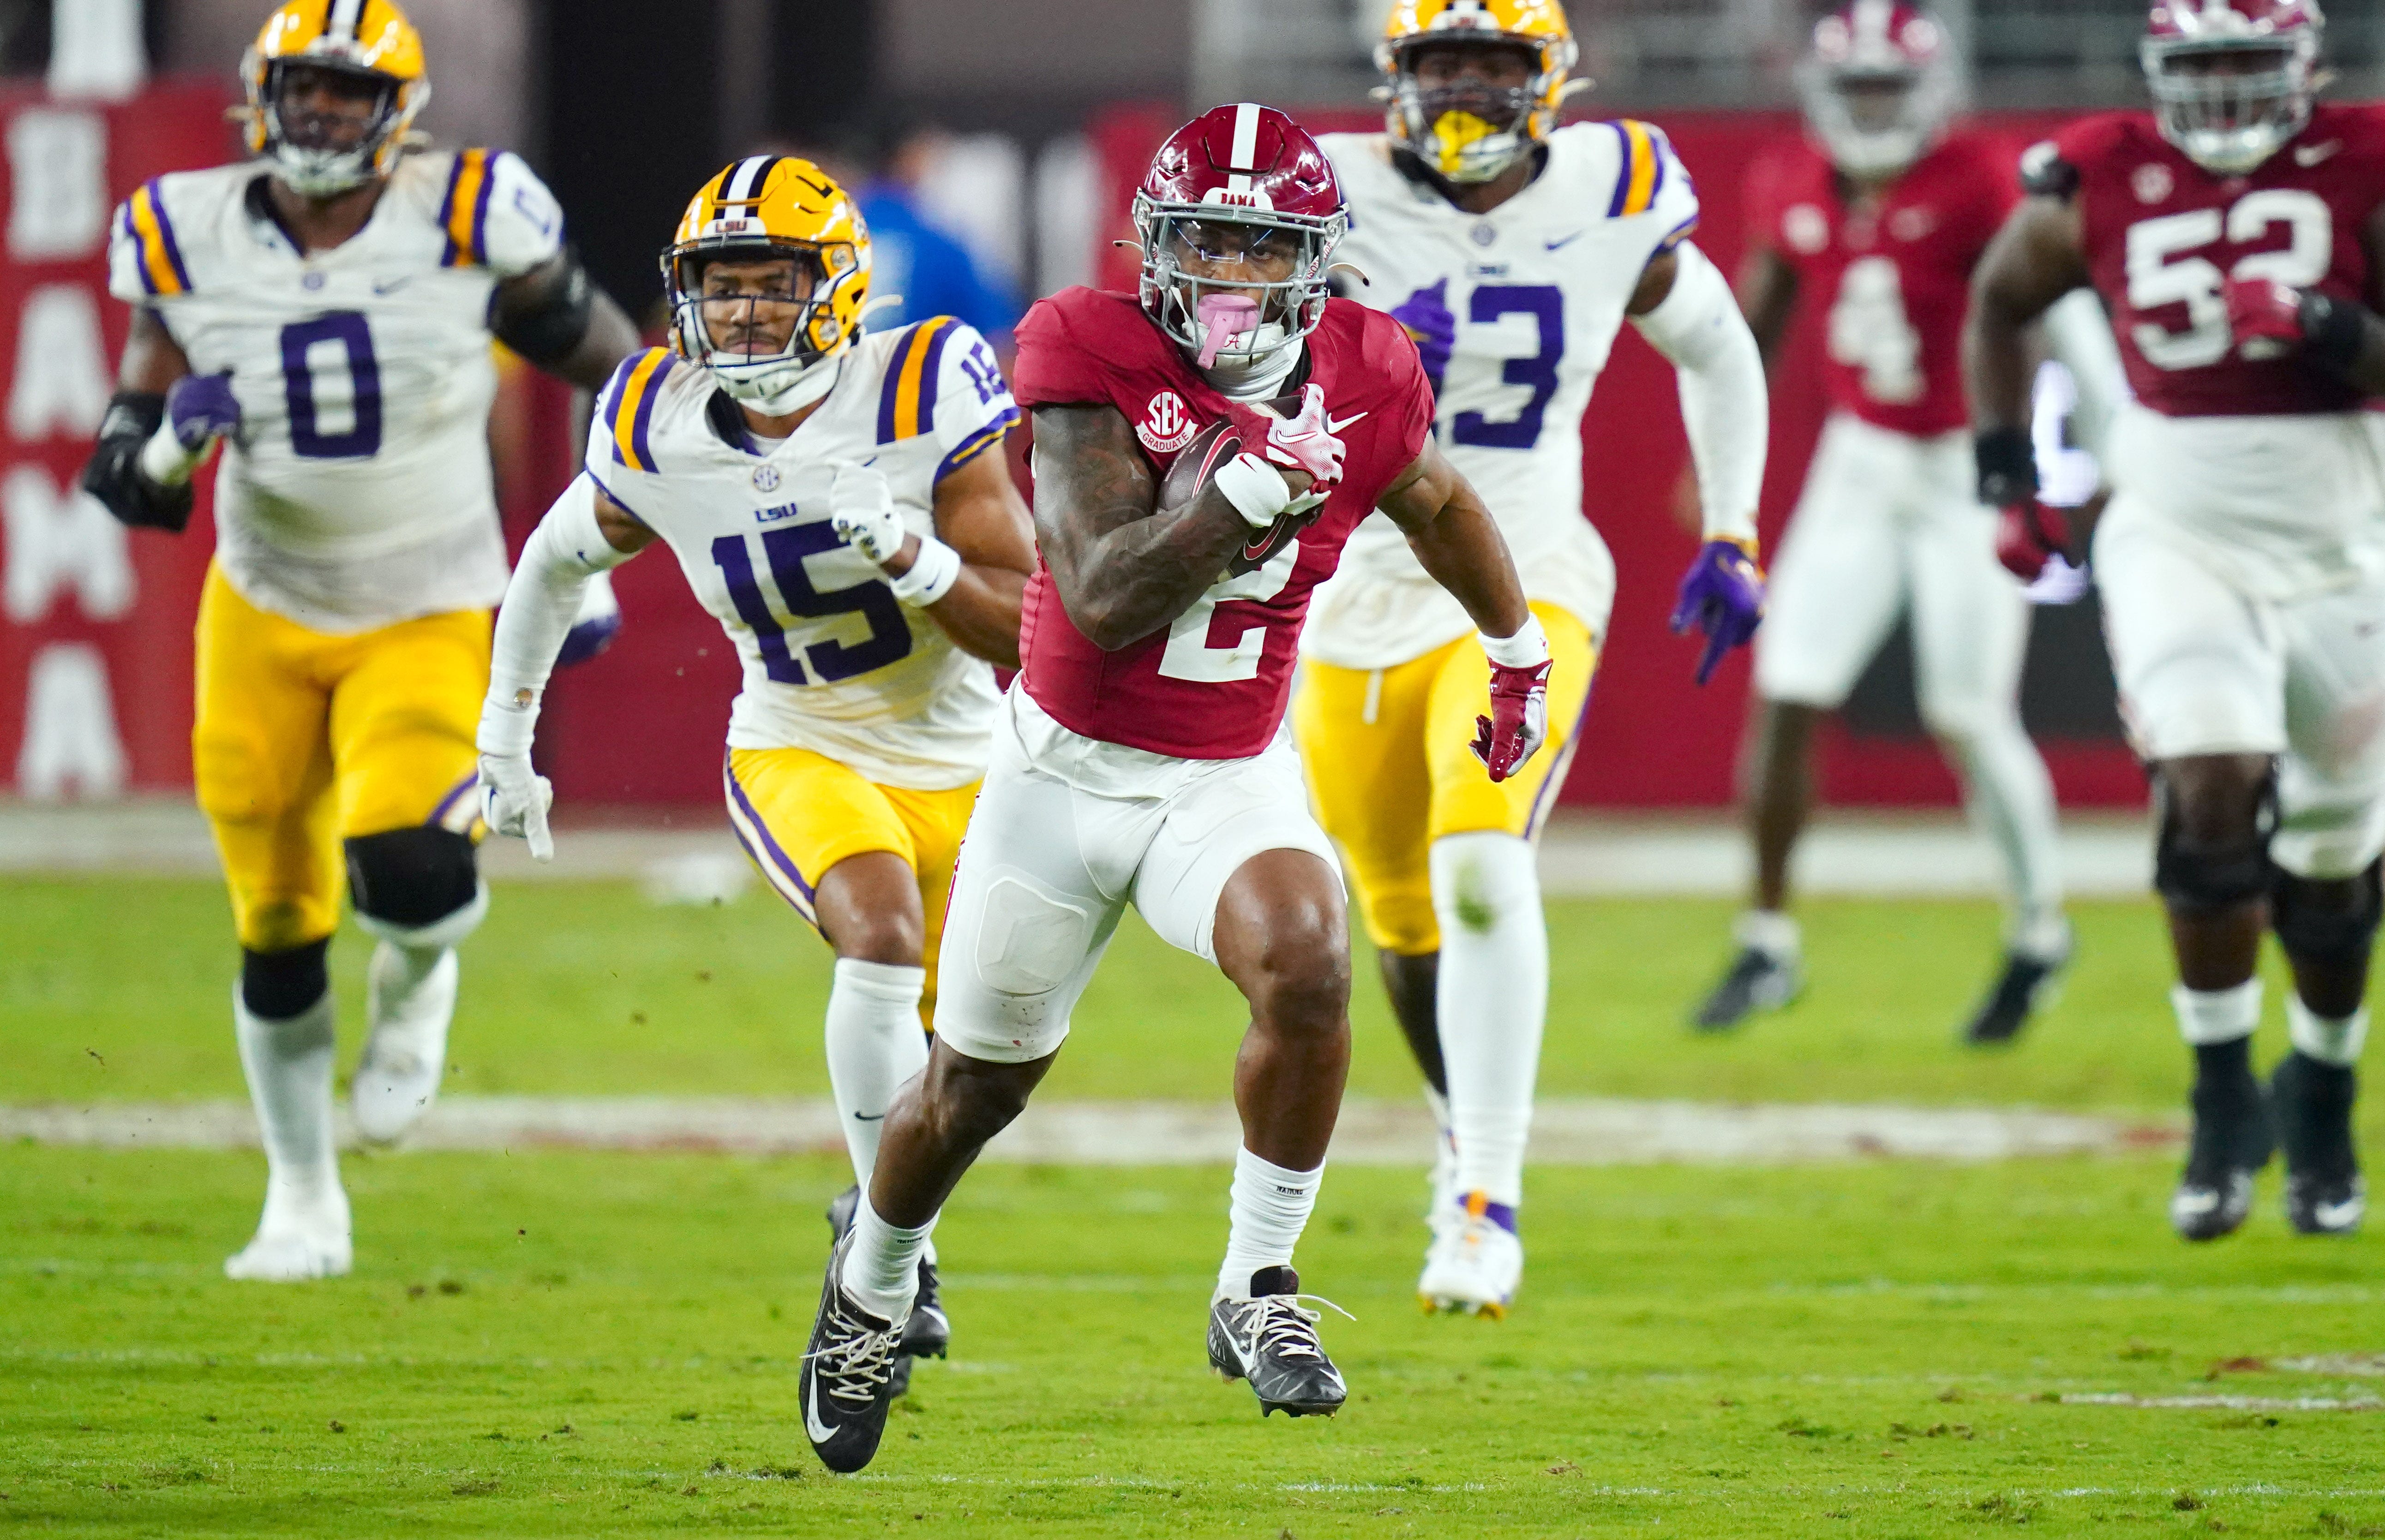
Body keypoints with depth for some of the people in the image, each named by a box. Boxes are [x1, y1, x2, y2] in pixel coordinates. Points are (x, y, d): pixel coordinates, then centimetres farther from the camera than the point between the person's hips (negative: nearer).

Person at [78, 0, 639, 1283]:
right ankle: (302, 1200, 26)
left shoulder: (465, 224, -14)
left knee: (405, 864, -26)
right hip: (266, 612, 3)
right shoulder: (191, 242, -7)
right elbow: (128, 487, -1)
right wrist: (163, 443, -24)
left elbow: (613, 373, 1)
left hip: (430, 616, -3)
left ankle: (415, 982, 13)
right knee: (276, 929, 6)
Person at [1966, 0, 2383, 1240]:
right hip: (2176, 541, -1)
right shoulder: (2099, 182, -5)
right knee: (2212, 785, -23)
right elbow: (1999, 303, 13)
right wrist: (2006, 475, 7)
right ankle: (2223, 1108, -10)